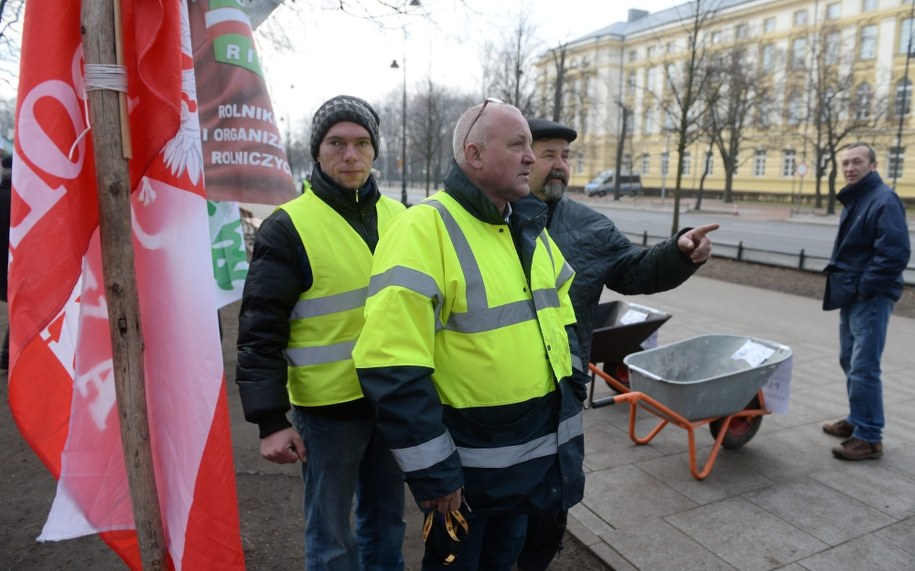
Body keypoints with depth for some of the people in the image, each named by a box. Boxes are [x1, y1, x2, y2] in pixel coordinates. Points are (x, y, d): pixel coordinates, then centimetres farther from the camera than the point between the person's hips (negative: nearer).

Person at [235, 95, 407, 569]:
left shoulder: (398, 218, 4)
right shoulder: (289, 227, -12)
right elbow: (260, 331, -12)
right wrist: (270, 420, -14)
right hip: (328, 406, -4)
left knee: (386, 521, 22)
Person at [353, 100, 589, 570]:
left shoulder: (531, 227, 5)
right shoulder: (425, 229, -22)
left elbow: (562, 322, 16)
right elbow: (393, 370, -26)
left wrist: (571, 404, 12)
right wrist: (433, 470, -21)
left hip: (539, 449, 7)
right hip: (467, 462, -7)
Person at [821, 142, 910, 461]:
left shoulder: (883, 201, -15)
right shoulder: (854, 199, 15)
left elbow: (895, 254, -23)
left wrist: (864, 288, -19)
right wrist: (839, 275, 12)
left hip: (871, 297, -10)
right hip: (852, 295, 10)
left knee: (863, 368, -7)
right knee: (850, 361, 18)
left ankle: (869, 438, 2)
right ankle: (857, 420, 31)